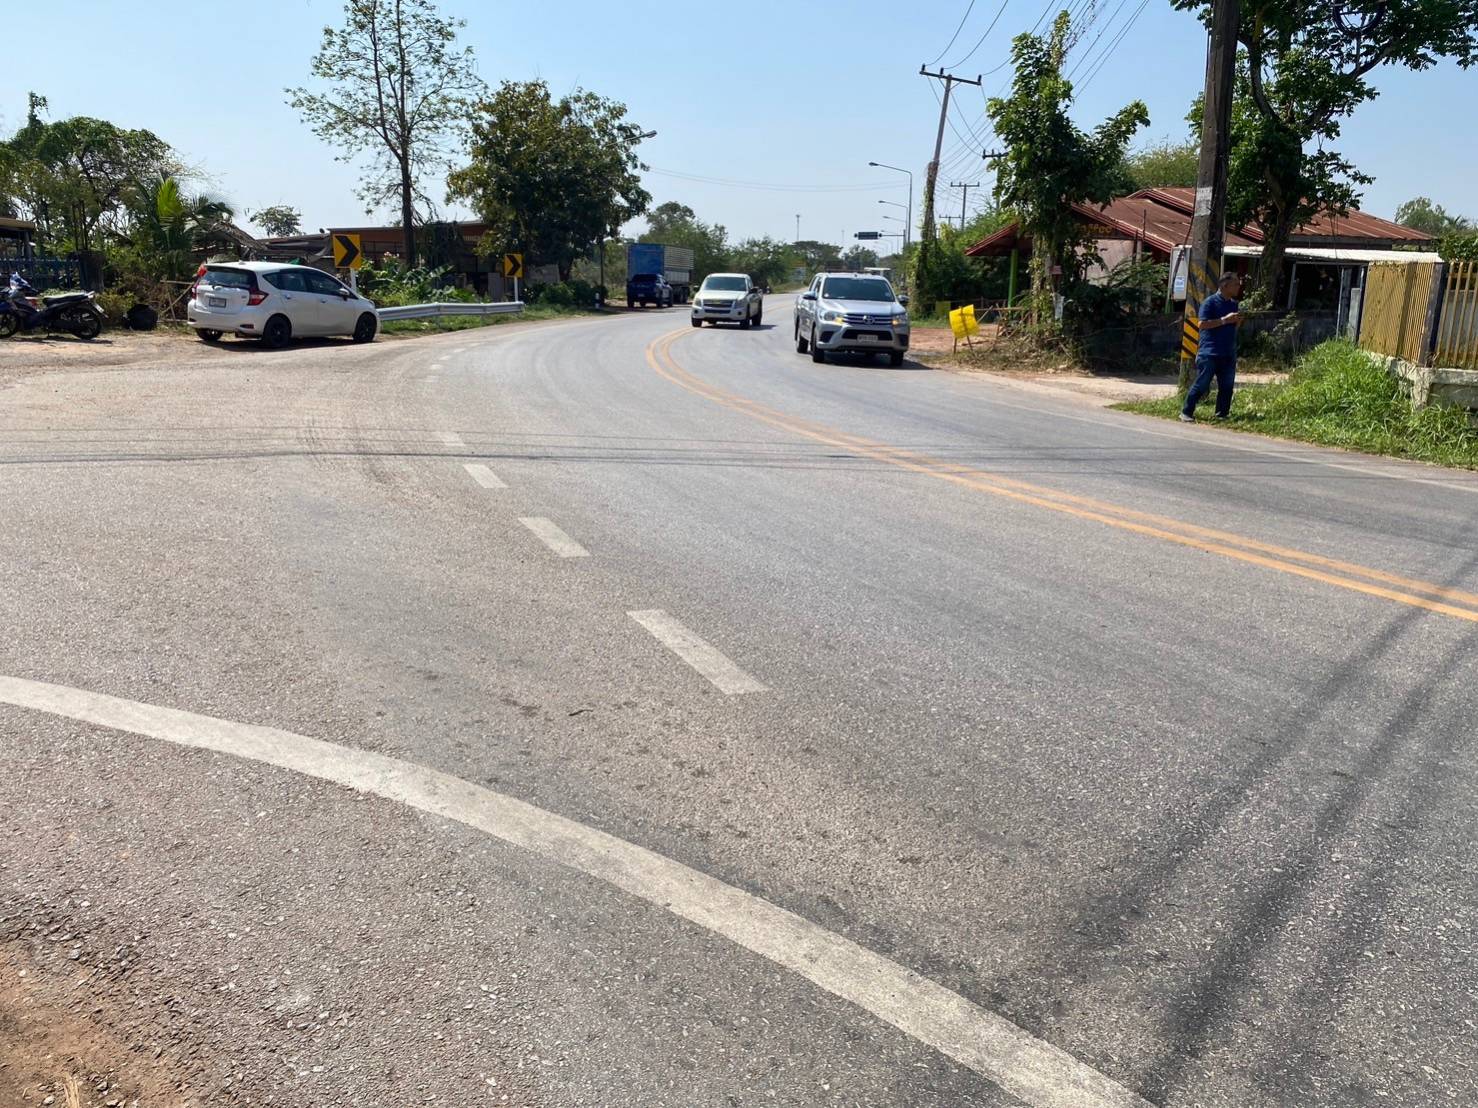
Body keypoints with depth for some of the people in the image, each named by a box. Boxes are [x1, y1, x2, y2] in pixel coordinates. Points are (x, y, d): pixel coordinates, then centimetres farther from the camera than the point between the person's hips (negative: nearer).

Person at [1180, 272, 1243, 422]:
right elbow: (1203, 324, -16)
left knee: (1227, 386, 6)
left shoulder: (1233, 304, 14)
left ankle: (1222, 413, 15)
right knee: (1201, 384, -5)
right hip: (1209, 353, -7)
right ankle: (1186, 413, 3)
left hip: (1228, 353, 7)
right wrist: (1225, 320, -18)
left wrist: (1237, 321, 2)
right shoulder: (1210, 302, -8)